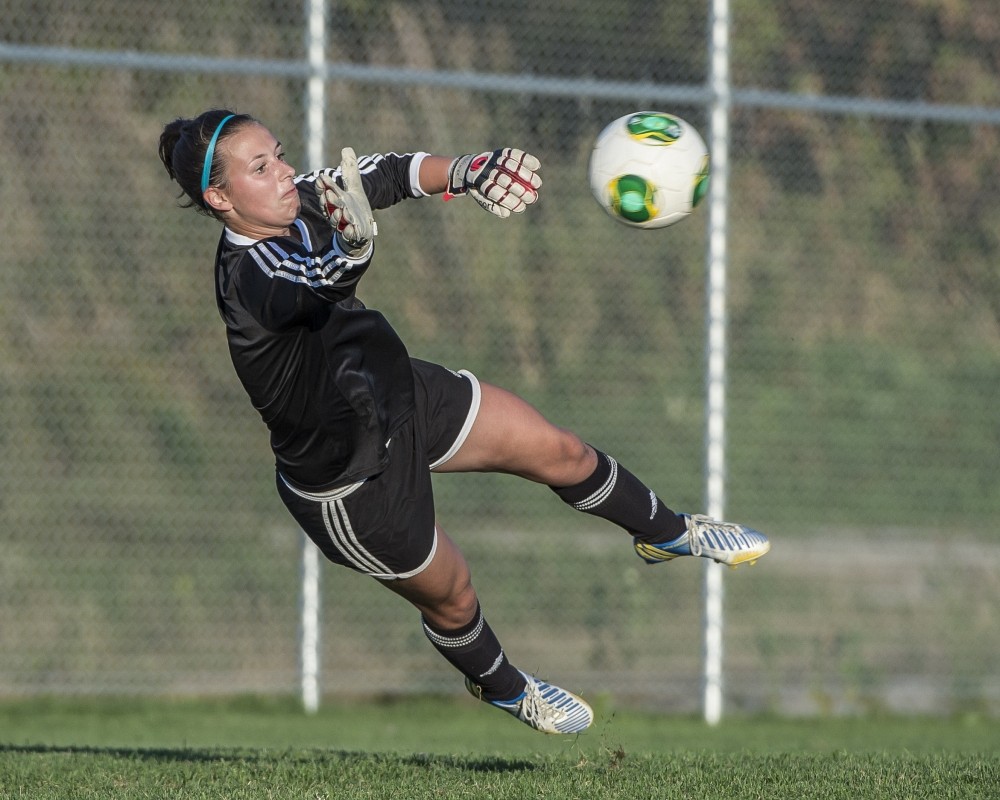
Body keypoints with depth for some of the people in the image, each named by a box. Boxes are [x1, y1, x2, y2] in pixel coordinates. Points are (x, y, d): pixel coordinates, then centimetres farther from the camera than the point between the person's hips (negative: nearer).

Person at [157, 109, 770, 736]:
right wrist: (355, 246, -79)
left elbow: (384, 177, -9)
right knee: (450, 595, 15)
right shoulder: (250, 277, -36)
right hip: (348, 485, -7)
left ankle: (667, 533, 41)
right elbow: (318, 290, -56)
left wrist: (462, 174, -29)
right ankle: (501, 687, 48)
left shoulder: (295, 202, -13)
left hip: (398, 395, 7)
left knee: (561, 452, 12)